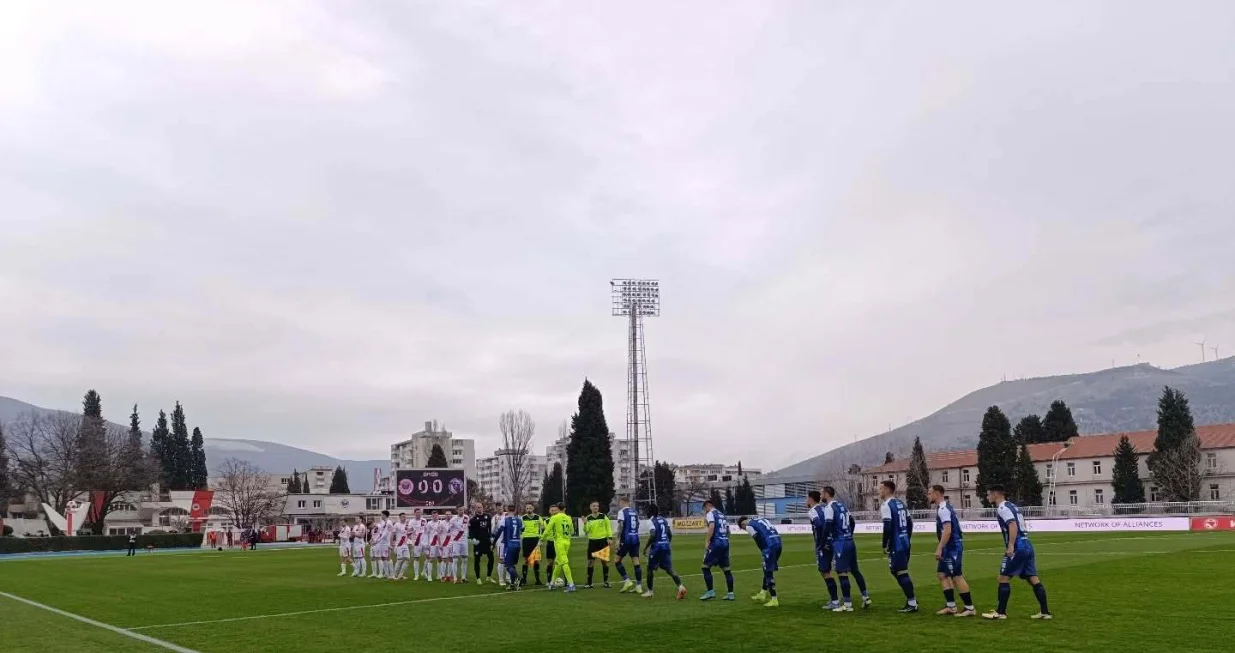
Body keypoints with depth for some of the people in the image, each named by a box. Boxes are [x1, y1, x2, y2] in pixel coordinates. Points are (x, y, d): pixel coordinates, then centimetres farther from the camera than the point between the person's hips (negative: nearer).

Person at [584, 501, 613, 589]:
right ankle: (589, 583, 5)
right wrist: (585, 524, -18)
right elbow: (586, 531, -1)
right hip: (592, 541, 1)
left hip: (602, 541, -1)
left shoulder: (603, 516, 0)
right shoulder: (588, 518, 2)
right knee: (590, 562, 0)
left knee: (604, 561, 2)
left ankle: (606, 581, 12)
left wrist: (610, 537, -4)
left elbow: (608, 527, 4)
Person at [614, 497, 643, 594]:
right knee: (636, 562, 4)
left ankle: (627, 580, -5)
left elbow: (621, 525, -15)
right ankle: (639, 586, 2)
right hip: (635, 538, 6)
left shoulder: (622, 511, -5)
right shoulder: (635, 512, 14)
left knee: (617, 561, 5)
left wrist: (618, 539, -16)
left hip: (626, 539, -6)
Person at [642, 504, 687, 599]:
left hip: (656, 546, -6)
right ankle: (680, 586, -15)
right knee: (669, 569, 4)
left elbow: (652, 536, -21)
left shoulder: (652, 521, -10)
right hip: (666, 546, 6)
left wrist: (646, 548, -12)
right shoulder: (664, 520, 12)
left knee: (650, 568, 11)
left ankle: (650, 591, 19)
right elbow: (670, 534, 14)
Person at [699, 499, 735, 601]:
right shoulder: (722, 515, 21)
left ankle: (710, 592, -6)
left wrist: (707, 541, -19)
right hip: (725, 543, 8)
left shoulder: (710, 514, -3)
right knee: (726, 569, 10)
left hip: (716, 543, -8)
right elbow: (728, 530, 21)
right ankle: (730, 593, 10)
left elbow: (712, 527, -19)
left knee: (706, 567, -2)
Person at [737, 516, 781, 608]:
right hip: (778, 542, 8)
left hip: (770, 546, -8)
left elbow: (759, 542, -3)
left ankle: (774, 600, 0)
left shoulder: (749, 526, 1)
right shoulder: (761, 519, 24)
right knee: (767, 570, 21)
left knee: (768, 573, 0)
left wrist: (765, 554, 6)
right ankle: (763, 593, 33)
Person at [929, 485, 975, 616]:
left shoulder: (943, 508, -17)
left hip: (952, 547, -11)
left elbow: (947, 530, -25)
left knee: (957, 577, -6)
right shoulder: (944, 506, 15)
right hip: (949, 548, 11)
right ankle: (951, 606, 17)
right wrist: (942, 548, 25)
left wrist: (939, 549, -25)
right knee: (942, 574, 13)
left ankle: (969, 608, 0)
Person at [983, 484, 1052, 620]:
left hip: (1018, 547, -9)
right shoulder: (1011, 506, 20)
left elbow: (1013, 526, -22)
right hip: (1027, 545, 9)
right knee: (1033, 579, 9)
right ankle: (1045, 612, 8)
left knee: (1004, 578, -2)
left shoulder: (1002, 508, -10)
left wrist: (1010, 546, -27)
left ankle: (1001, 612, 1)